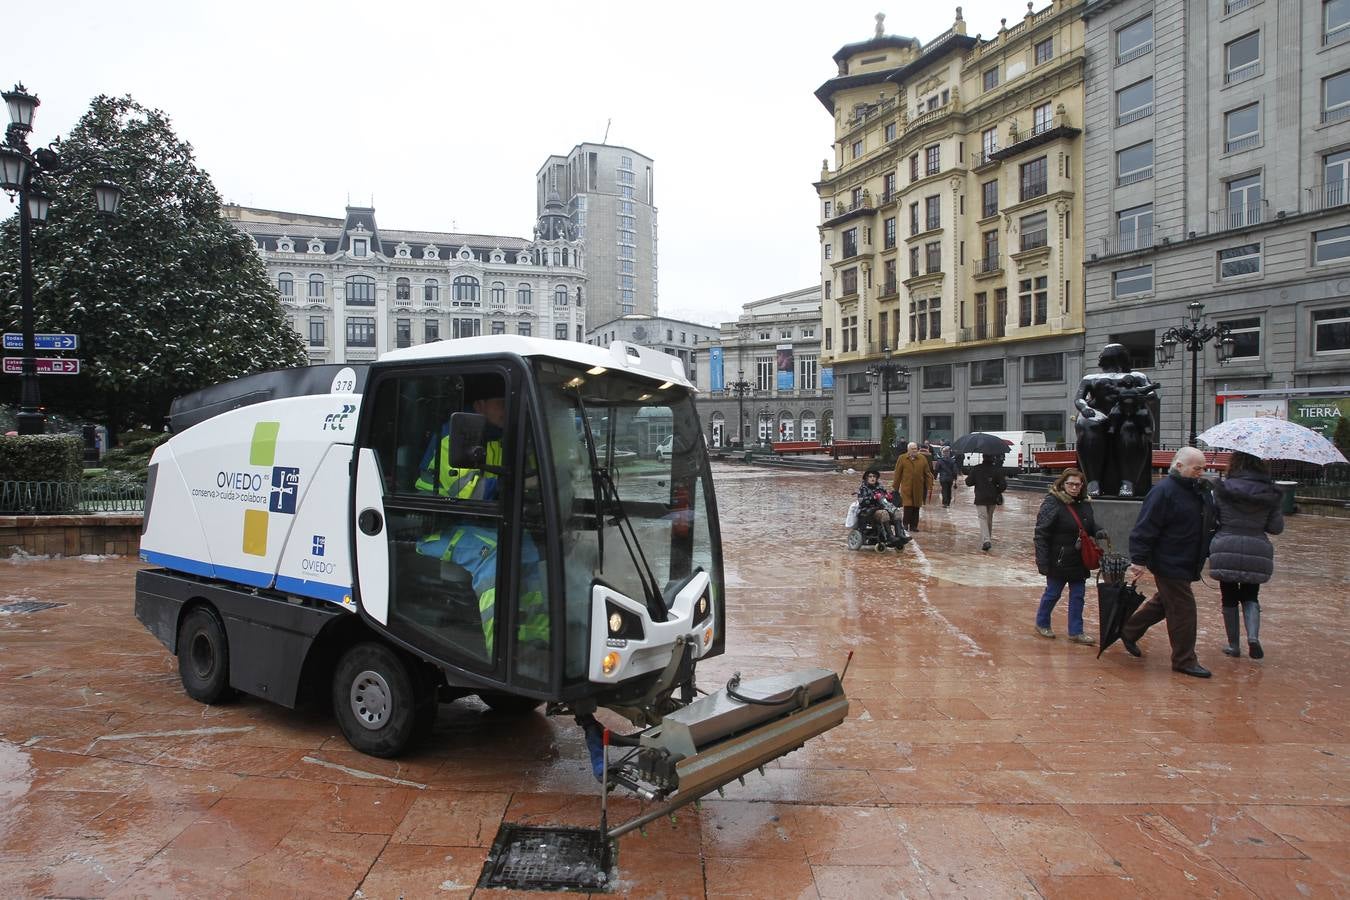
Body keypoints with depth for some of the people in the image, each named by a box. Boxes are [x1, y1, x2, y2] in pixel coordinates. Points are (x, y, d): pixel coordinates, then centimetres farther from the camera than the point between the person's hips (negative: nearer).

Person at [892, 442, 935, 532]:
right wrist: (895, 486, 2)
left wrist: (929, 486, 2)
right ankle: (905, 524, 8)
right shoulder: (902, 459, 0)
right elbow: (897, 474, 2)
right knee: (908, 506, -9)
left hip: (918, 488, 3)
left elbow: (927, 473, 7)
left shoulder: (922, 459, 5)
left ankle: (914, 525, 17)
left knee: (916, 507, 7)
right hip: (906, 487, -3)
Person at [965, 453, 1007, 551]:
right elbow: (1003, 485, -7)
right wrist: (997, 492, 11)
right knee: (989, 518, 18)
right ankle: (988, 538, 31)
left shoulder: (976, 469, -7)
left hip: (980, 498, -2)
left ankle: (986, 540, -23)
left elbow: (968, 482, -3)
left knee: (983, 518, -6)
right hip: (992, 499, 3)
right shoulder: (996, 469, -4)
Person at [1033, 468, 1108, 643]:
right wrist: (1042, 562, -22)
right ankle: (1042, 624, 31)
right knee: (1053, 593, 9)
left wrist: (1098, 533, -2)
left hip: (1079, 561, 6)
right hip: (1058, 561, -6)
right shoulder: (1052, 503, -16)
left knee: (1078, 595, 11)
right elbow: (1041, 535, -18)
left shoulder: (1084, 504, 4)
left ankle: (1076, 632, 23)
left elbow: (1091, 525, 23)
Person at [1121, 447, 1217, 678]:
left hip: (1187, 563, 9)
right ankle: (1184, 660, 10)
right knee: (1183, 610, -2)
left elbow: (1209, 526, 22)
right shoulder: (1163, 492, -19)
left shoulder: (1202, 490, 8)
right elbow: (1145, 529, -21)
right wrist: (1139, 560, -23)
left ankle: (1129, 632, 36)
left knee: (1164, 602, 20)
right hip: (1169, 565, -9)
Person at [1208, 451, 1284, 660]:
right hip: (1257, 551, 2)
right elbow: (1276, 527, 4)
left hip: (1226, 550, -2)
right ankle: (1253, 636, -4)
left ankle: (1233, 645, 18)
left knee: (1229, 599, 12)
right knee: (1250, 596, 18)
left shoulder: (1222, 489, -6)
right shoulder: (1269, 493, 1)